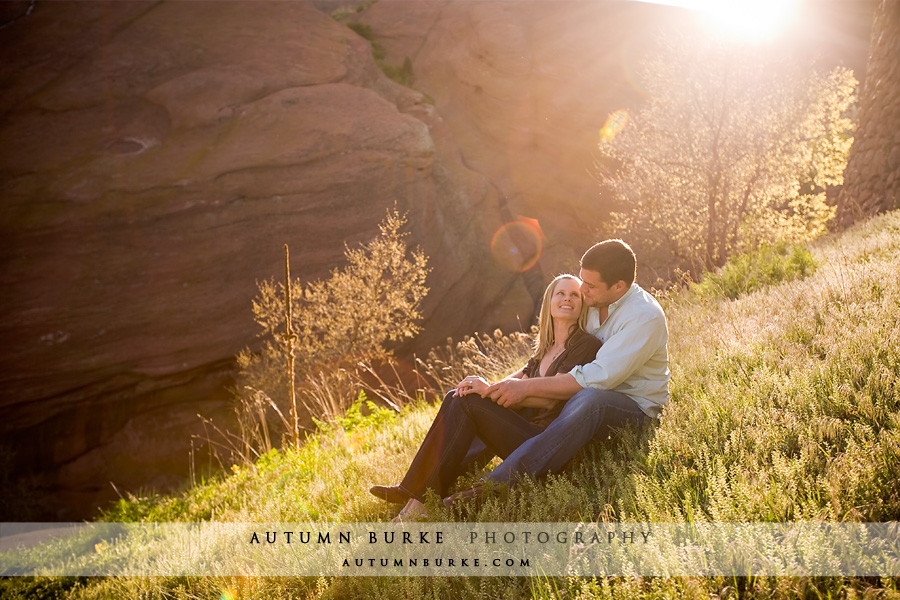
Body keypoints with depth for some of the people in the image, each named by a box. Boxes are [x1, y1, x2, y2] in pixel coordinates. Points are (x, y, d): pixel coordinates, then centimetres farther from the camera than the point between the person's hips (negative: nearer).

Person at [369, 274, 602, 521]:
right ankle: (411, 489, -9)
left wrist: (491, 390, -18)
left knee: (469, 403, -19)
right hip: (527, 430, 8)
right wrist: (482, 387, -11)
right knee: (456, 397, -4)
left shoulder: (586, 345, -6)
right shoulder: (545, 349, 20)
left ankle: (422, 498, -16)